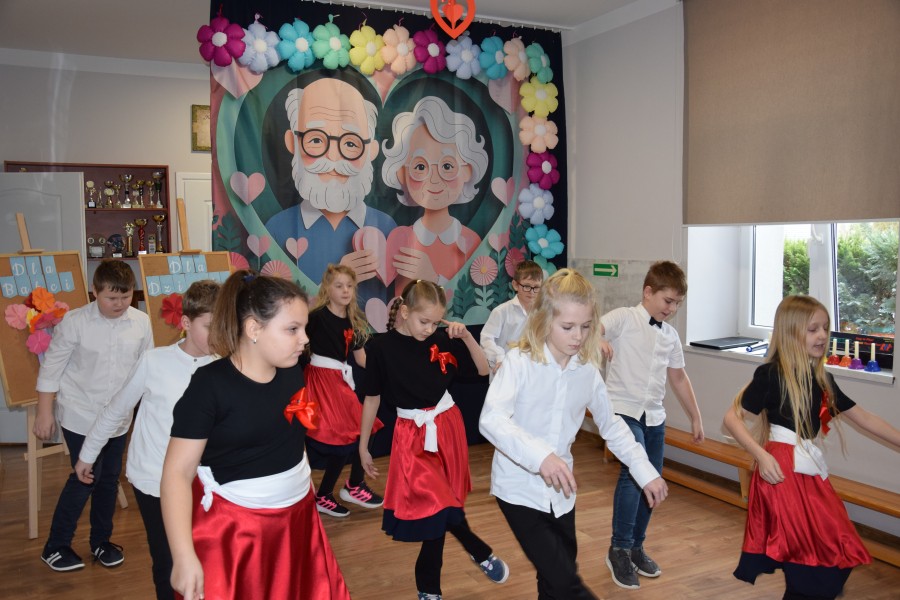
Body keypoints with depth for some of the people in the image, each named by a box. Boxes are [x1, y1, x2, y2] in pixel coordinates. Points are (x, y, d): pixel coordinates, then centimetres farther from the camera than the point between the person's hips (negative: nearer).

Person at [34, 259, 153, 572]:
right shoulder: (75, 322, -14)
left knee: (109, 478, 12)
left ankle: (101, 541, 31)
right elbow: (51, 367, -8)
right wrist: (44, 412, -7)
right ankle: (55, 546, 16)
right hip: (80, 416, -4)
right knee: (86, 477, -5)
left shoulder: (141, 322, -6)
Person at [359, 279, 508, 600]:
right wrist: (363, 447, 4)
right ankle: (482, 552, 17)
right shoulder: (380, 347, -10)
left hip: (448, 427, 3)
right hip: (414, 434, -2)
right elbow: (372, 398, -1)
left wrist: (466, 336, -12)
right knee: (438, 505, -10)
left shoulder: (442, 339, -5)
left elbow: (483, 369, 4)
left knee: (435, 509, 10)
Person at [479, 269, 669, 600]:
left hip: (561, 491, 5)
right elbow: (491, 419, -30)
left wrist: (646, 471, 7)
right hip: (520, 489, -5)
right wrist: (540, 455, -43)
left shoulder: (588, 371, -2)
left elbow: (610, 425, 12)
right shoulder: (520, 362, -17)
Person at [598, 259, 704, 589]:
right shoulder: (624, 318, -7)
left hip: (654, 415, 7)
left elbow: (678, 378, 20)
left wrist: (695, 417, 22)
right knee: (634, 472, -22)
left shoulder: (671, 335, 11)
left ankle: (636, 547, 28)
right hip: (623, 410, -7)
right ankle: (619, 549, -7)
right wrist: (598, 340, -48)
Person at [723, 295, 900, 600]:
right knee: (810, 565, -6)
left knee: (838, 557, 7)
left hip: (811, 470, 7)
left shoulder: (822, 380, 11)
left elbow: (863, 418, 18)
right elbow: (732, 418, -10)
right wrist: (761, 455, -18)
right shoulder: (770, 374, -10)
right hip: (782, 471, -7)